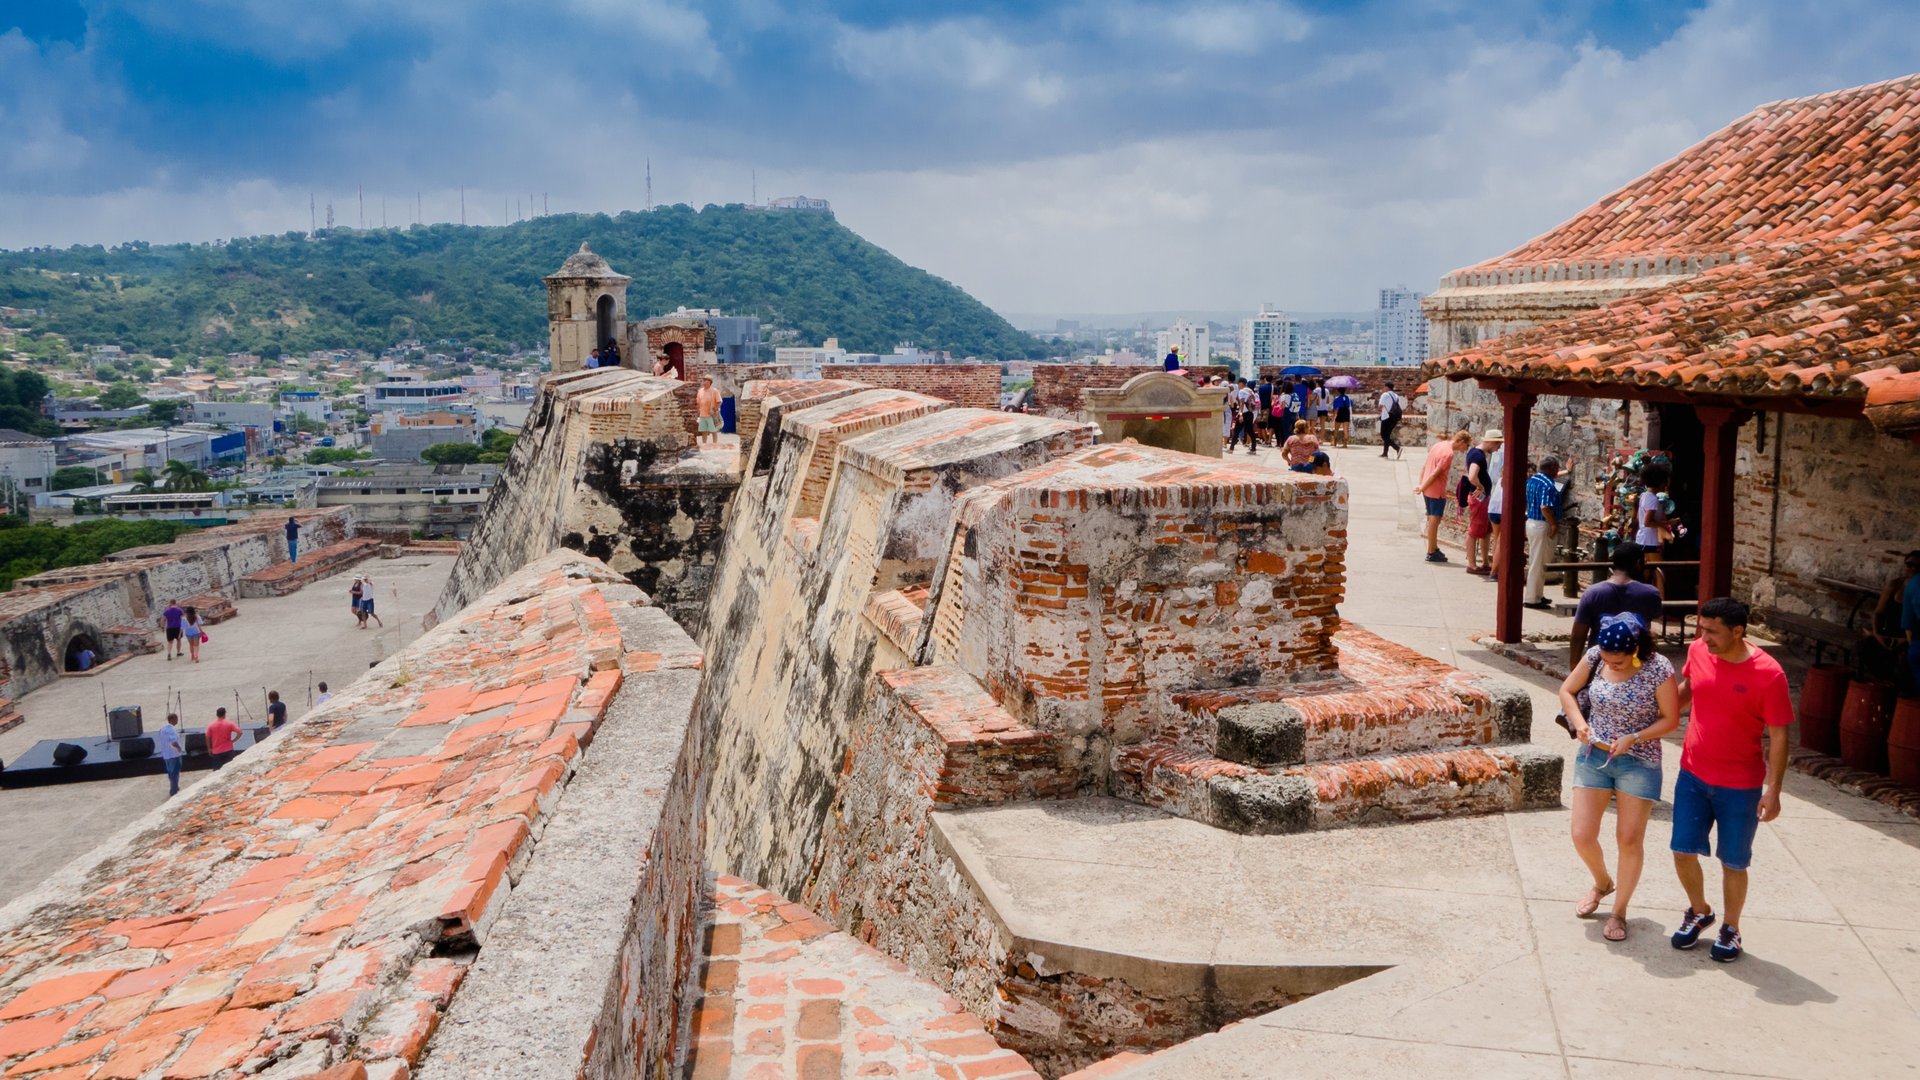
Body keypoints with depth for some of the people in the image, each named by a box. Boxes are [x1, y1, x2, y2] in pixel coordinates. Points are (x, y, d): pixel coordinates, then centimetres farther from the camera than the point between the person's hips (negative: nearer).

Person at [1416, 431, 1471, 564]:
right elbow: (1435, 474, -20)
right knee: (1434, 521, -1)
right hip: (1437, 492, -9)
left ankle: (1434, 548, 27)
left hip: (1428, 490, 9)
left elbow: (1425, 467, 11)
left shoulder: (1439, 444, 9)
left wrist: (1421, 485, 8)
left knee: (1432, 520, 17)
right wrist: (1422, 488, -12)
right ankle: (1431, 553, 5)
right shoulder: (1449, 453, -19)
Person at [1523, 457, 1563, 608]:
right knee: (1538, 563, -3)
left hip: (1531, 522, 10)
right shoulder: (1548, 485, -19)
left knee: (1535, 561, 18)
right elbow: (1545, 507, -28)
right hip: (1542, 526, -10)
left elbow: (1526, 502, 17)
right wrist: (1554, 524, -19)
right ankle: (1533, 599, 1)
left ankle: (1537, 594, 27)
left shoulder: (1531, 480, 9)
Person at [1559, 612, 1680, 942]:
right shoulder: (1595, 656, -7)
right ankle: (1602, 883, 34)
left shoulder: (1658, 668, -17)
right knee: (1582, 836, 2)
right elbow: (1567, 691, 6)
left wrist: (1633, 738, -21)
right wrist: (1579, 723, -10)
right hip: (1593, 756, 3)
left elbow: (1671, 718, -9)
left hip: (1638, 763, -3)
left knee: (1629, 839, 2)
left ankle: (1619, 910, 21)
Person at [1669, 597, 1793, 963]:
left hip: (1740, 785, -4)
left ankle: (1730, 928, 30)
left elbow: (1778, 736, -14)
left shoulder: (1768, 674, -19)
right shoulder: (1697, 652, -6)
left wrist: (1773, 789, -15)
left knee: (1733, 862, 8)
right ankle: (1699, 911, 34)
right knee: (1683, 851, 8)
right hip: (1693, 774, 4)